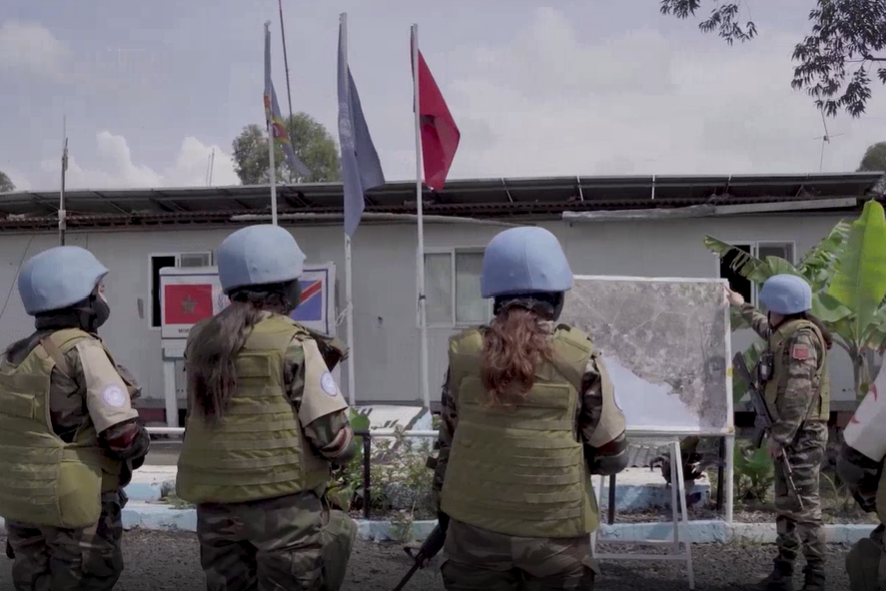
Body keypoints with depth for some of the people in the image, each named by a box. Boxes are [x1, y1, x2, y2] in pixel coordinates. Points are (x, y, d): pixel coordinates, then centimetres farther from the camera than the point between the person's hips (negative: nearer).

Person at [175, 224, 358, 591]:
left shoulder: (200, 340, 6)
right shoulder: (292, 344, -12)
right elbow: (333, 436, -13)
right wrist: (344, 449, 10)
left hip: (215, 502, 6)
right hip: (282, 500, -6)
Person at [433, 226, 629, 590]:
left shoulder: (464, 353, -5)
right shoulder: (580, 357, -11)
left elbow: (448, 442, 5)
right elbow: (611, 455, -4)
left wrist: (444, 510, 17)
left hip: (476, 529, 2)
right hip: (554, 533, -1)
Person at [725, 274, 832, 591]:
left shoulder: (801, 335, -17)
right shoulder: (786, 333, 13)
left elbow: (799, 392, -24)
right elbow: (767, 330, 41)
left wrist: (780, 435, -23)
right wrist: (744, 308, 51)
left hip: (802, 433, -10)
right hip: (790, 432, 10)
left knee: (804, 505, -6)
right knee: (785, 504, 13)